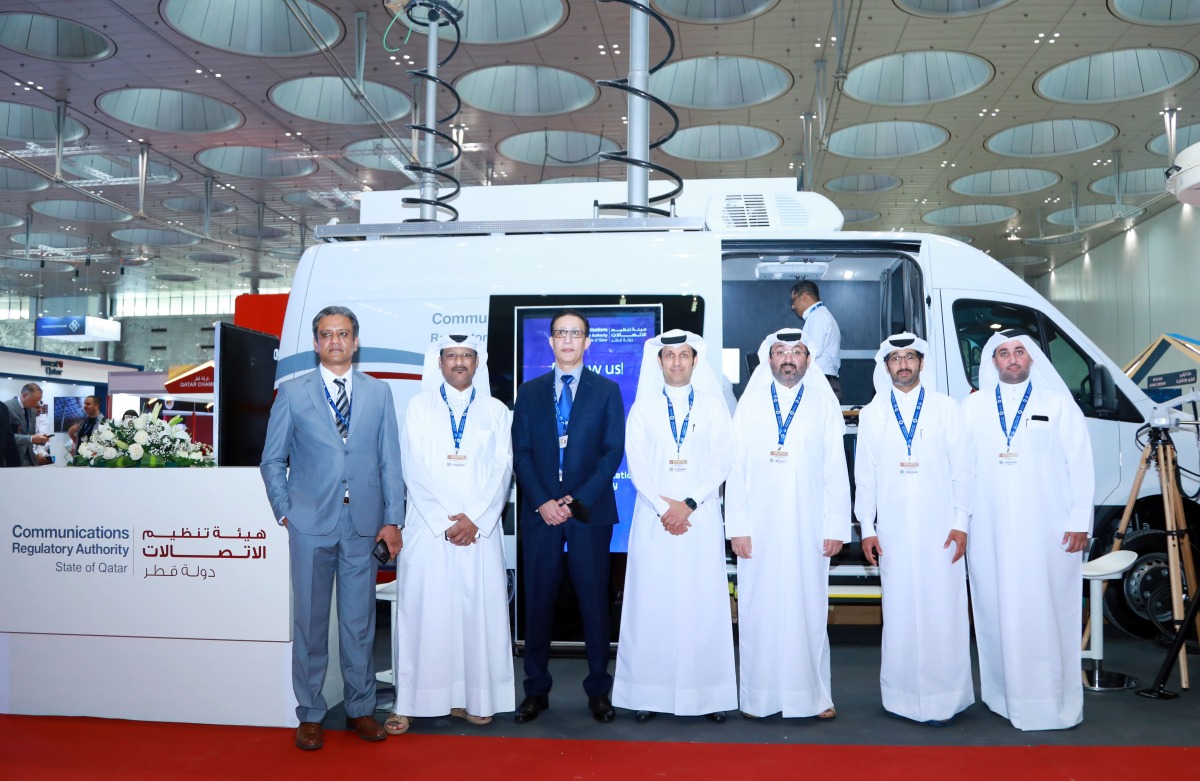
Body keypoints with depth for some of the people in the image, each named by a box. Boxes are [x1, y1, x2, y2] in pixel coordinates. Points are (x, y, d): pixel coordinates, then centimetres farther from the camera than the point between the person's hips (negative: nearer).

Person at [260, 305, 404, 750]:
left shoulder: (379, 393, 8)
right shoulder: (292, 393, 5)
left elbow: (390, 460, 6)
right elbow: (272, 460, 8)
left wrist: (392, 520, 1)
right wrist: (285, 512, 0)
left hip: (364, 524, 1)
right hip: (311, 524, -1)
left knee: (359, 619, 8)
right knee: (310, 621, 6)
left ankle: (361, 708, 23)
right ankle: (310, 714, 20)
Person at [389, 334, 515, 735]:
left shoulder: (496, 411, 10)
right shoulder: (419, 406, 7)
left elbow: (502, 470, 3)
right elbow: (415, 470, -1)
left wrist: (475, 519, -9)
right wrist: (445, 521, -9)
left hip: (480, 528, 1)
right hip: (428, 527, -1)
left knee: (479, 610, 2)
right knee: (423, 611, 0)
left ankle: (472, 698, 13)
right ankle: (409, 702, 7)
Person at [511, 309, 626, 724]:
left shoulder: (606, 390, 6)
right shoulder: (530, 391, 10)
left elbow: (612, 452, -1)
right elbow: (521, 453, 5)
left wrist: (577, 500, -11)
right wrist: (543, 502, -8)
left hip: (590, 513, -1)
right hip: (540, 512, 2)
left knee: (594, 602, 4)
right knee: (537, 602, 5)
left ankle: (598, 690, 16)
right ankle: (536, 689, 17)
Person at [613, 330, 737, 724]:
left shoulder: (713, 406, 7)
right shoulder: (643, 407, 7)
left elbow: (721, 462, 0)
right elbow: (636, 462, 0)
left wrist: (689, 503, -11)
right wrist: (663, 507, -10)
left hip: (701, 518, 0)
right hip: (654, 519, 0)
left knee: (704, 601, 0)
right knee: (651, 602, 1)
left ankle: (710, 693, 8)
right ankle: (650, 692, 8)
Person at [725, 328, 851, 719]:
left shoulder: (824, 403, 6)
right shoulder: (750, 402, 7)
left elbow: (836, 469, 4)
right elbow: (736, 467, 3)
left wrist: (836, 526, -2)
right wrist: (737, 525, -3)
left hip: (808, 527, 0)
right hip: (759, 526, 0)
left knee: (810, 607, 4)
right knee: (759, 609, 4)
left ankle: (813, 695, 15)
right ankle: (760, 696, 14)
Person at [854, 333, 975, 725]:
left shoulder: (946, 408, 5)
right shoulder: (871, 414, 9)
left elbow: (963, 469, 3)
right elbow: (864, 475, 9)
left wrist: (960, 522, -3)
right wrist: (867, 528, 4)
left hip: (939, 528, -1)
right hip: (893, 530, 1)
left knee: (943, 612, -2)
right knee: (899, 614, 4)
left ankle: (942, 697, 7)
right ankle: (902, 695, 13)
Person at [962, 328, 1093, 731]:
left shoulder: (1058, 403, 6)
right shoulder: (973, 407, 10)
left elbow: (1080, 464, 3)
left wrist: (1080, 520, -4)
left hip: (1048, 531, -1)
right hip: (991, 532, 2)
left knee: (1049, 614, 0)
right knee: (999, 614, 5)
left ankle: (1053, 699, 9)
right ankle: (1008, 695, 14)